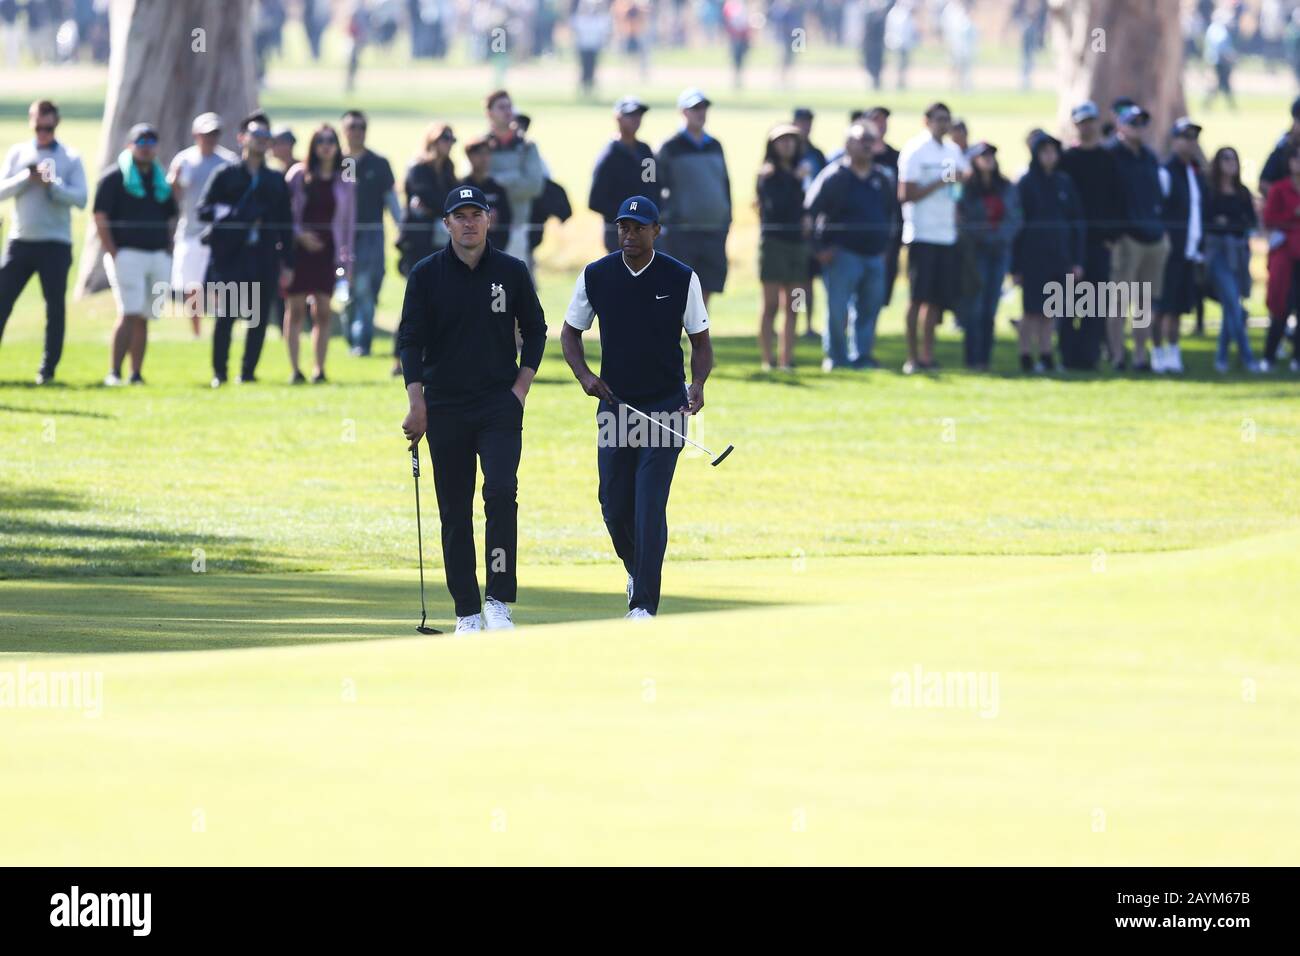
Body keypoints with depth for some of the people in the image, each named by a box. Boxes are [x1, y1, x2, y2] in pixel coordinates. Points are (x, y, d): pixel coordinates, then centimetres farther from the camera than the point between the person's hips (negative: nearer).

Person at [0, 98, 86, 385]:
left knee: (55, 307, -1)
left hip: (55, 243, -1)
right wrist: (26, 178, -15)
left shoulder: (70, 159, 2)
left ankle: (48, 369, 7)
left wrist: (52, 184, -22)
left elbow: (80, 198, -7)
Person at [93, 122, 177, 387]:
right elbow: (100, 218, -6)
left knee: (143, 318, 7)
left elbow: (171, 220, 21)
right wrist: (113, 253, -13)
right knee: (129, 314, -15)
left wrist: (168, 252, 9)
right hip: (127, 253, -6)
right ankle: (114, 373, -15)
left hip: (158, 256, 6)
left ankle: (136, 374, 9)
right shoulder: (114, 177, -2)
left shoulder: (162, 180, 16)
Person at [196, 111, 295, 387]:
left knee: (259, 320, 1)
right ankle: (219, 373, 5)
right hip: (229, 258, -3)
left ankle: (248, 372, 9)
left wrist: (288, 263, 8)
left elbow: (285, 223, 14)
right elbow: (201, 210, -1)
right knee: (225, 318, -4)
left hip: (264, 259, 3)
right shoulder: (225, 175, 5)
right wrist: (232, 214, -18)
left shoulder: (276, 180, 15)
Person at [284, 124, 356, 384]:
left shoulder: (345, 180, 7)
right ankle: (294, 369, 1)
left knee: (322, 311, 0)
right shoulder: (299, 175, 2)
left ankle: (319, 368, 4)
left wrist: (347, 259, 7)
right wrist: (299, 233, -12)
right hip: (299, 245, -1)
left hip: (327, 248, 1)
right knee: (295, 309, -2)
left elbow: (348, 221, 10)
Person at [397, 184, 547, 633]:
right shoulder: (426, 274, 0)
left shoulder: (512, 272, 3)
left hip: (499, 406, -1)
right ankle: (467, 611, 7)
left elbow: (534, 330, 13)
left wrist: (520, 388, 1)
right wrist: (417, 403, -10)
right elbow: (411, 340, 0)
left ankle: (499, 600, -14)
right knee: (455, 512, 2)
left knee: (501, 492, -19)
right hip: (444, 409, 1)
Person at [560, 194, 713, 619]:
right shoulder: (595, 276, 1)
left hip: (666, 407, -3)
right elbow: (570, 333, 11)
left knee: (650, 505, -11)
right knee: (614, 505, 7)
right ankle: (636, 569, 37)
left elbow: (701, 342, 2)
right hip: (615, 404, 3)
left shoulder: (681, 279, -4)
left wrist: (697, 384, -17)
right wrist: (584, 375, -8)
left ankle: (644, 604, -10)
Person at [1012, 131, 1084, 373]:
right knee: (1033, 309, -4)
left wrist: (1077, 260, 5)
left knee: (1047, 311, 7)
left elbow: (1076, 222, 11)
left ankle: (1046, 356, 11)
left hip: (1059, 257, 4)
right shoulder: (1026, 184, -3)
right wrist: (1015, 265, -8)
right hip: (1033, 257, -4)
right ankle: (1026, 356, 0)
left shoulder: (1064, 183, 9)